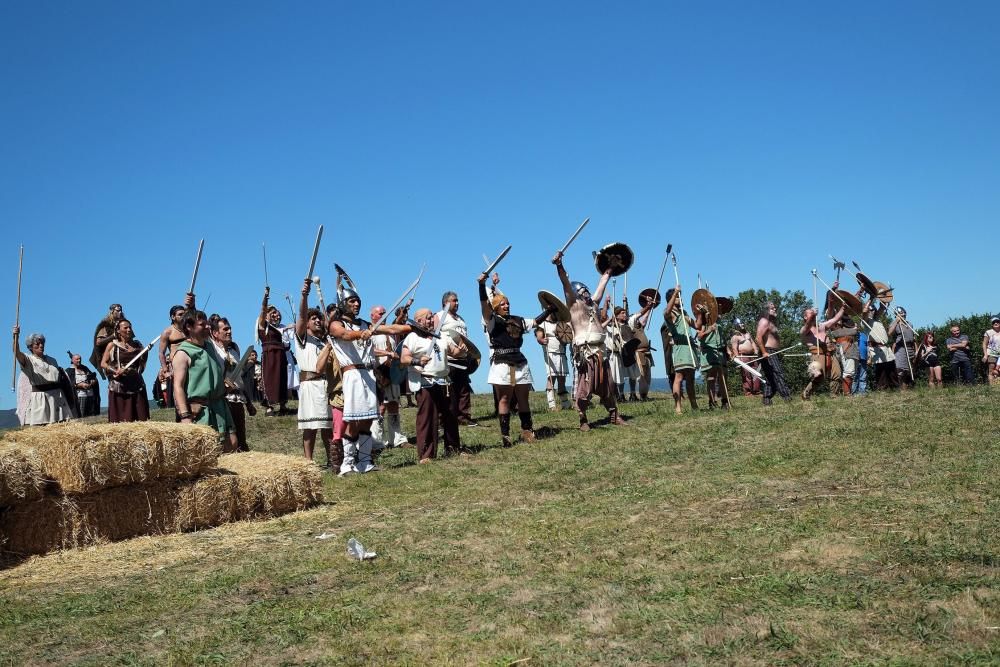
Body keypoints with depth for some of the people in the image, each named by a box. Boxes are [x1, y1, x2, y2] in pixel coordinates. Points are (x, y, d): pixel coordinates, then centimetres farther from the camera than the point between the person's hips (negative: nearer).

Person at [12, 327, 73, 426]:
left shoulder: (52, 360, 16)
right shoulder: (28, 360, 0)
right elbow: (17, 353, -21)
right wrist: (15, 338, -39)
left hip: (57, 397, 5)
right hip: (39, 397, -5)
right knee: (38, 427, -9)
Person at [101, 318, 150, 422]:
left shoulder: (137, 345, 14)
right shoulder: (112, 345, 6)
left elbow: (142, 364, 20)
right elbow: (103, 363, 1)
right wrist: (116, 371, -16)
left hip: (136, 384, 3)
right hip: (118, 385, -3)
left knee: (140, 418, -2)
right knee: (120, 418, -6)